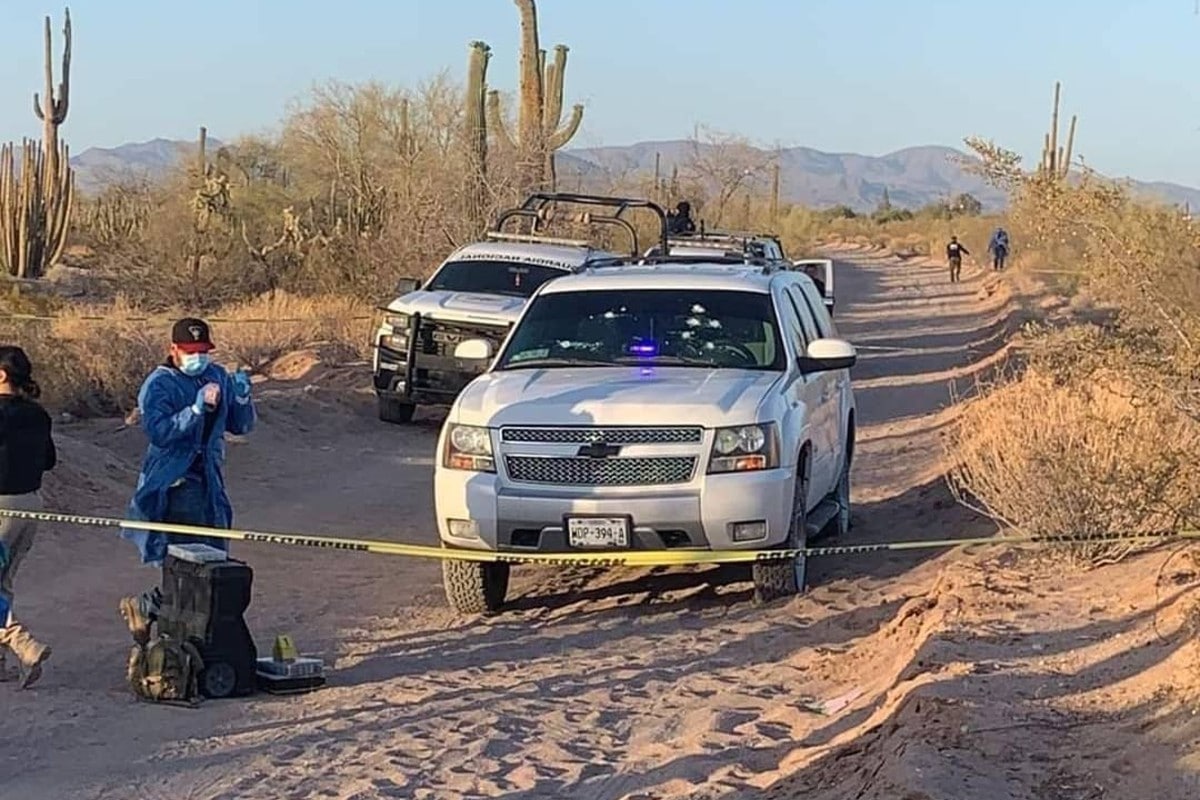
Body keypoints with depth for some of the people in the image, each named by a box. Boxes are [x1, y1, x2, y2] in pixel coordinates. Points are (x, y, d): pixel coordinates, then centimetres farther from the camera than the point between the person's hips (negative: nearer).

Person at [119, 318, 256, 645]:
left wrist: (242, 397, -7)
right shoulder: (159, 385, -7)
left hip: (210, 482, 7)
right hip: (175, 483, -7)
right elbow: (159, 432, -22)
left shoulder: (218, 377, 11)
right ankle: (144, 606, 6)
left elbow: (241, 426, 12)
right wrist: (197, 408, -30)